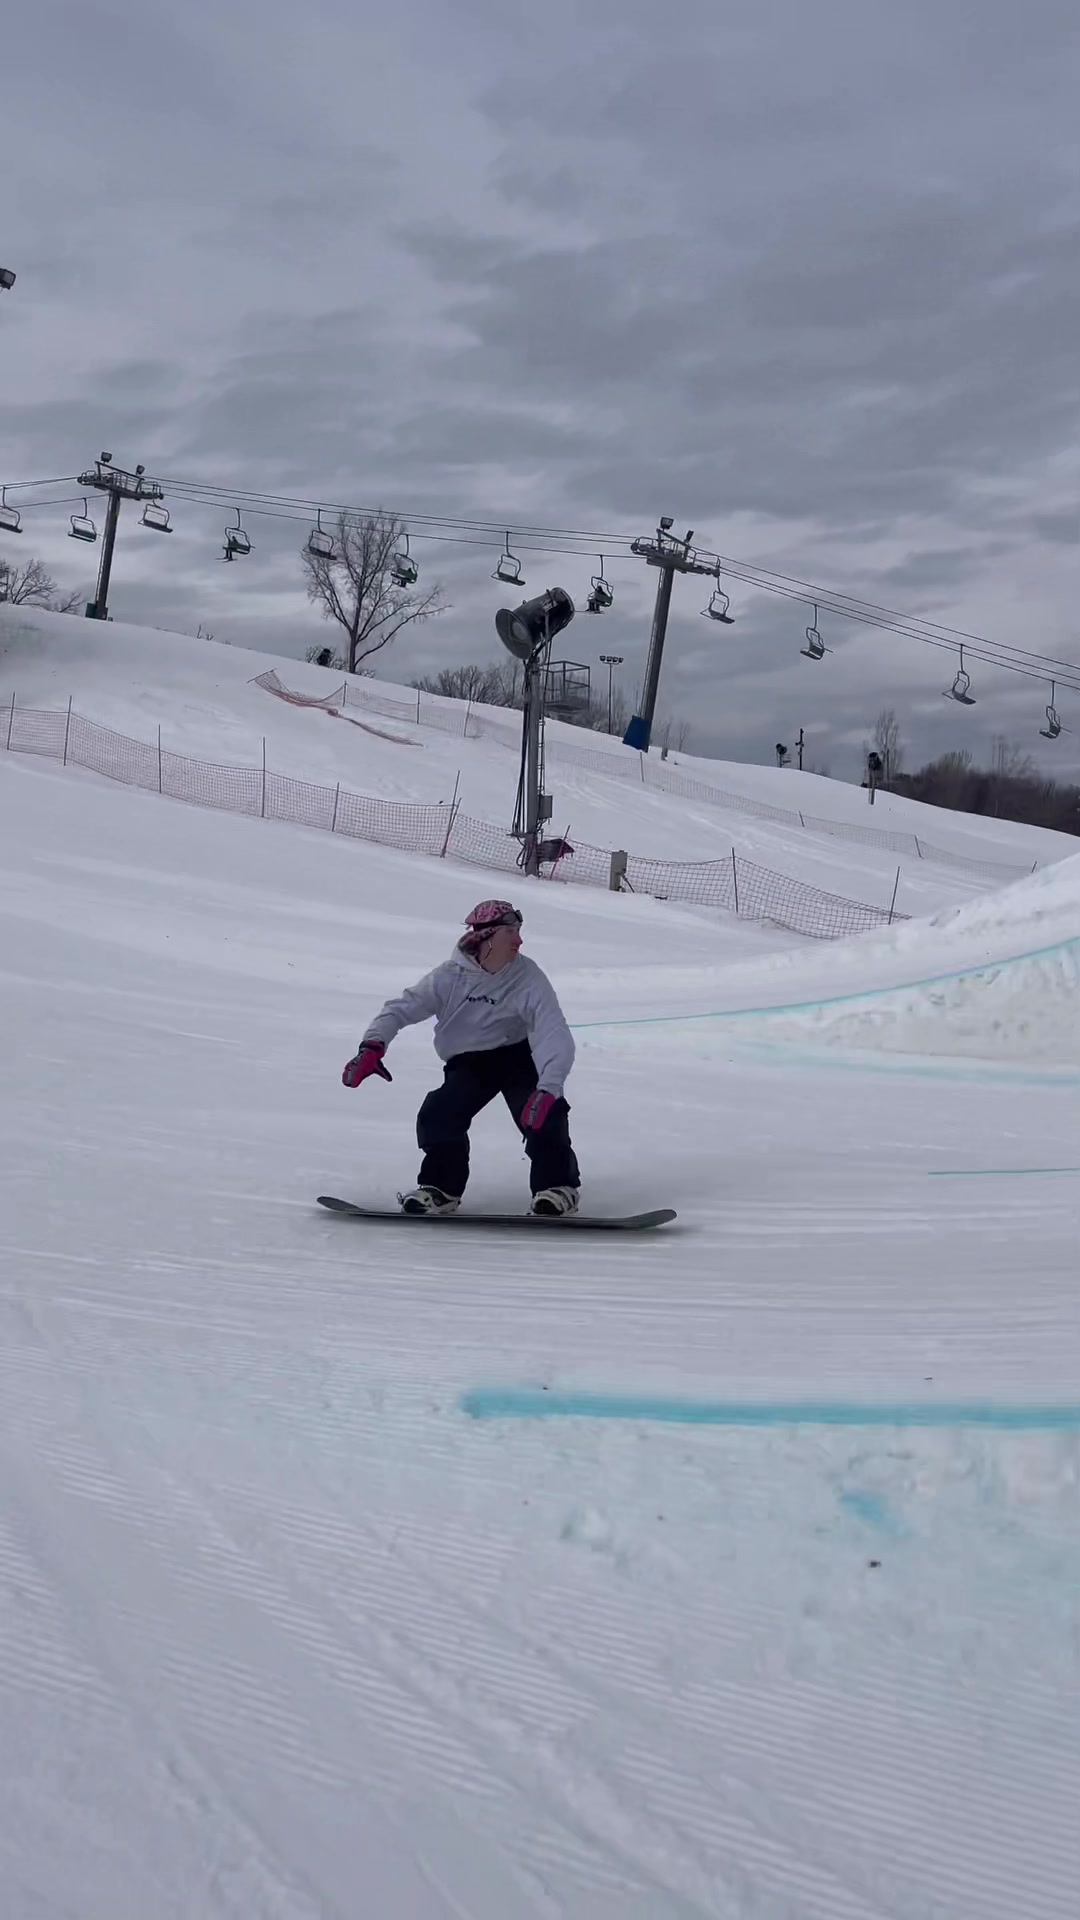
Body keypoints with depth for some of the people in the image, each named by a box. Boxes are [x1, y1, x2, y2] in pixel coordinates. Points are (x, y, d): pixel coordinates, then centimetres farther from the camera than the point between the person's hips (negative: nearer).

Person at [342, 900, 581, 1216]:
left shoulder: (528, 979, -22)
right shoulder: (451, 976, -18)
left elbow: (554, 1034, -31)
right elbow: (403, 1007, -13)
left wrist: (548, 1088, -46)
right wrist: (373, 1044, -31)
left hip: (518, 1056, -2)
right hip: (468, 1062, 2)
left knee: (542, 1114, -24)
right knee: (437, 1117, -15)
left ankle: (557, 1186, -4)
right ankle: (440, 1188, 9)